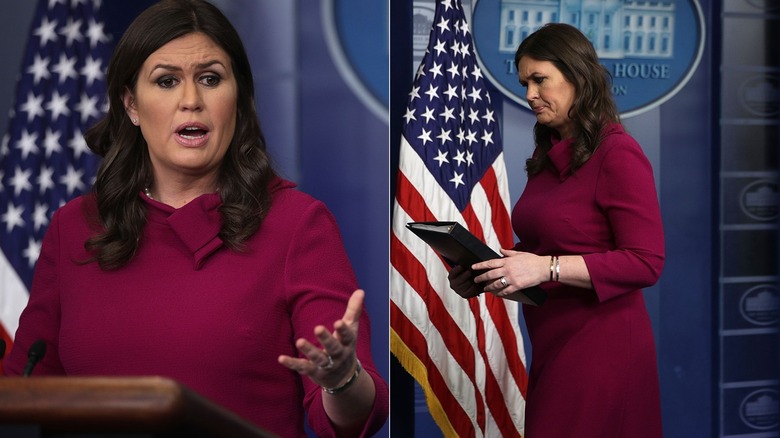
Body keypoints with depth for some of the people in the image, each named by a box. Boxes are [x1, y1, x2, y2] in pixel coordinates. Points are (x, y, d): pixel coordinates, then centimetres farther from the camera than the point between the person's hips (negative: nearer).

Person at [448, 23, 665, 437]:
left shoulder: (618, 154, -13)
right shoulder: (548, 154, 10)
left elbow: (645, 263, -17)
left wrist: (547, 268, -23)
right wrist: (487, 269, 0)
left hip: (599, 345, -7)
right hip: (553, 342, 7)